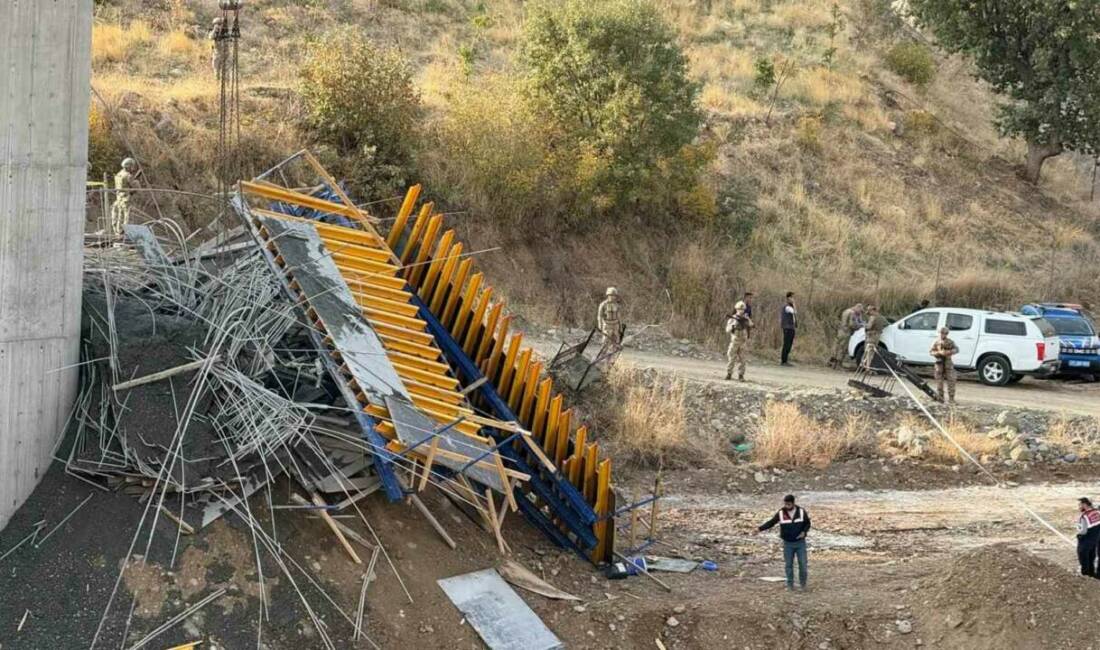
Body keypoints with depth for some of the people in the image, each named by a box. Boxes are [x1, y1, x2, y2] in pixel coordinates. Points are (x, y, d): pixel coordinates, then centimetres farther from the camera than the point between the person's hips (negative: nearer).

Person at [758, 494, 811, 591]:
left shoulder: (802, 512, -8)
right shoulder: (781, 513, -9)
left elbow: (807, 524, 3)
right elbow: (771, 522, -6)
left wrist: (804, 532, -16)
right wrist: (760, 529, -19)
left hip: (800, 542, 0)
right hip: (788, 543, 0)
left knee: (803, 563, -1)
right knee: (788, 565, 3)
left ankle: (803, 583, 17)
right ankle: (790, 585, 16)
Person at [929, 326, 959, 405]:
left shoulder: (950, 342, 5)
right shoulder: (936, 342, 3)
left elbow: (956, 349, 2)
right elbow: (931, 352, -1)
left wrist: (950, 352, -16)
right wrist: (939, 352, -18)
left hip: (948, 363, 1)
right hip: (939, 363, 0)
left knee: (951, 380, -4)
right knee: (939, 381, 2)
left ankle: (951, 399, 1)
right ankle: (940, 398, 9)